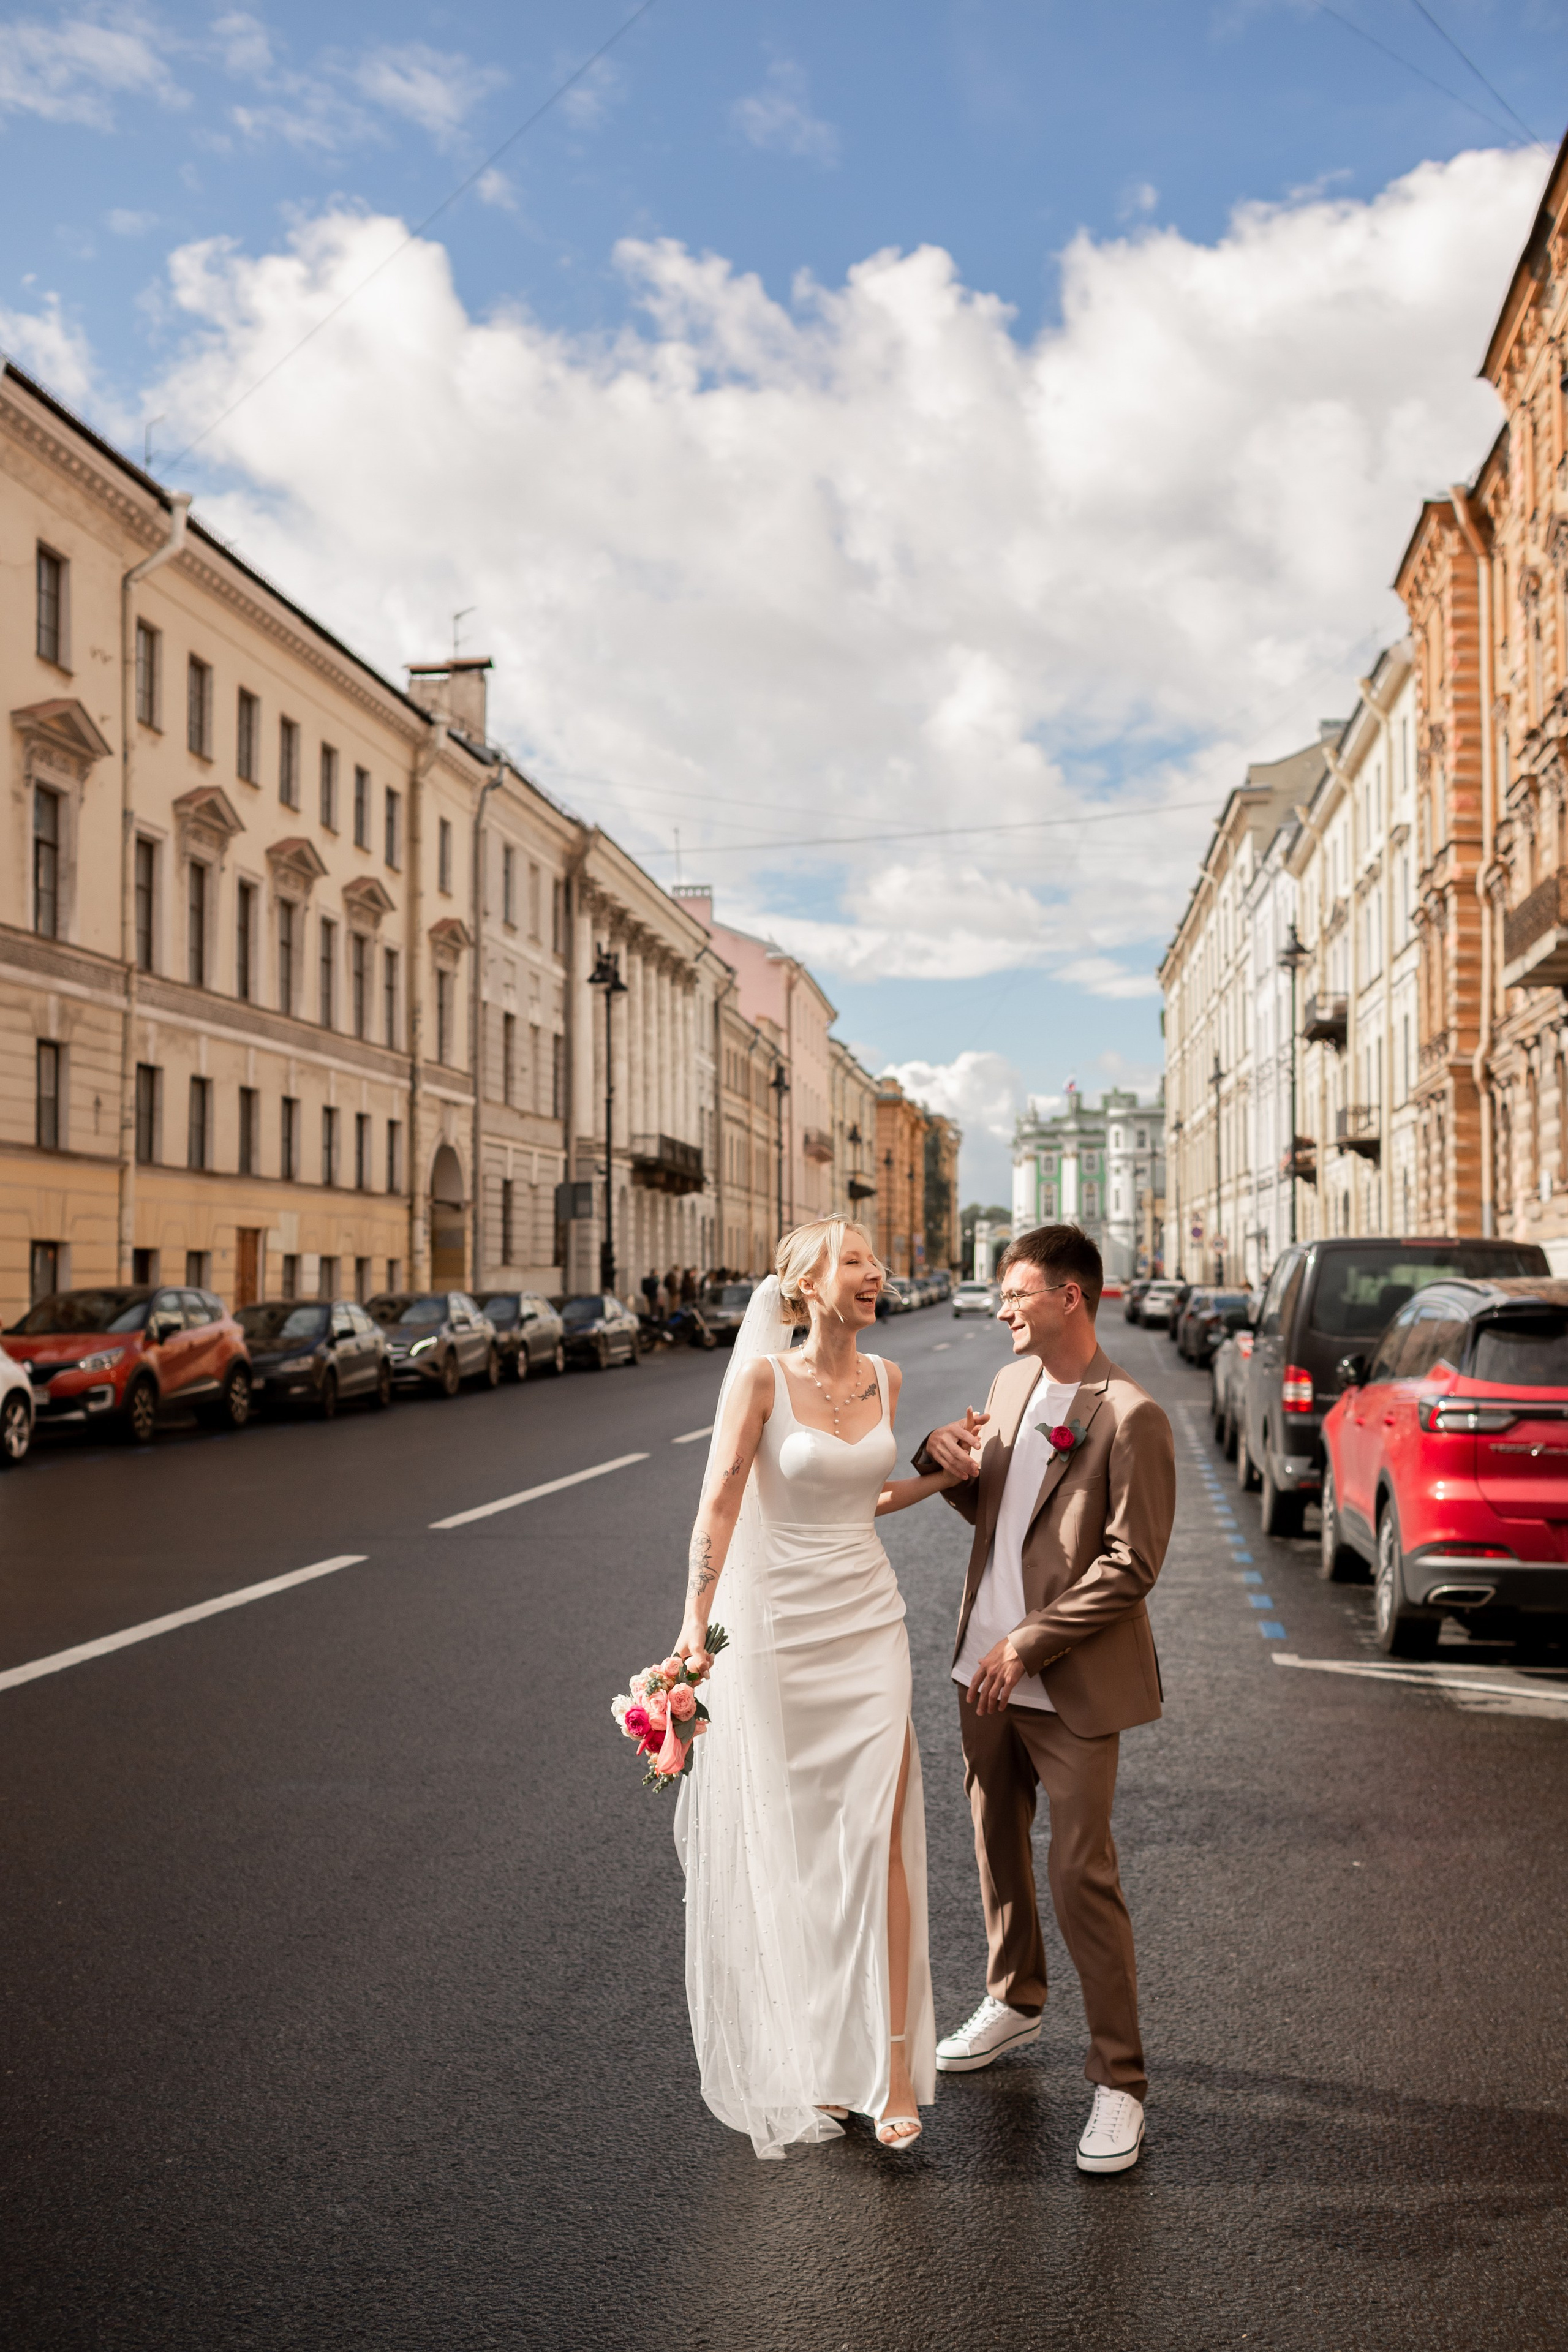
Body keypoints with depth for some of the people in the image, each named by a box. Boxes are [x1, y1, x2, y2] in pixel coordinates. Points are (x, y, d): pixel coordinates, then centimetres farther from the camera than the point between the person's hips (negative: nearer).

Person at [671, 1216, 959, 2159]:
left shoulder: (885, 1379, 5)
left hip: (869, 1625, 4)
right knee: (789, 1848, 7)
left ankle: (894, 2062, 6)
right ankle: (813, 2058, 23)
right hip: (777, 1627, -4)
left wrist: (946, 1476, 11)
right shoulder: (763, 1377, -12)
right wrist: (695, 1625, -17)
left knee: (877, 1837, -2)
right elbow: (720, 1506, -13)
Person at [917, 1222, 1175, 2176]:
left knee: (1082, 1876, -4)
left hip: (1073, 1686, -7)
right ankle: (1015, 2001, 42)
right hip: (988, 1668, 8)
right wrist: (948, 1460, -5)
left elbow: (1132, 1566, -19)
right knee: (998, 1847, 20)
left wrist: (1026, 1644, -19)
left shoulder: (1131, 1418, -18)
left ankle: (1120, 2080, 10)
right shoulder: (1011, 1382, 6)